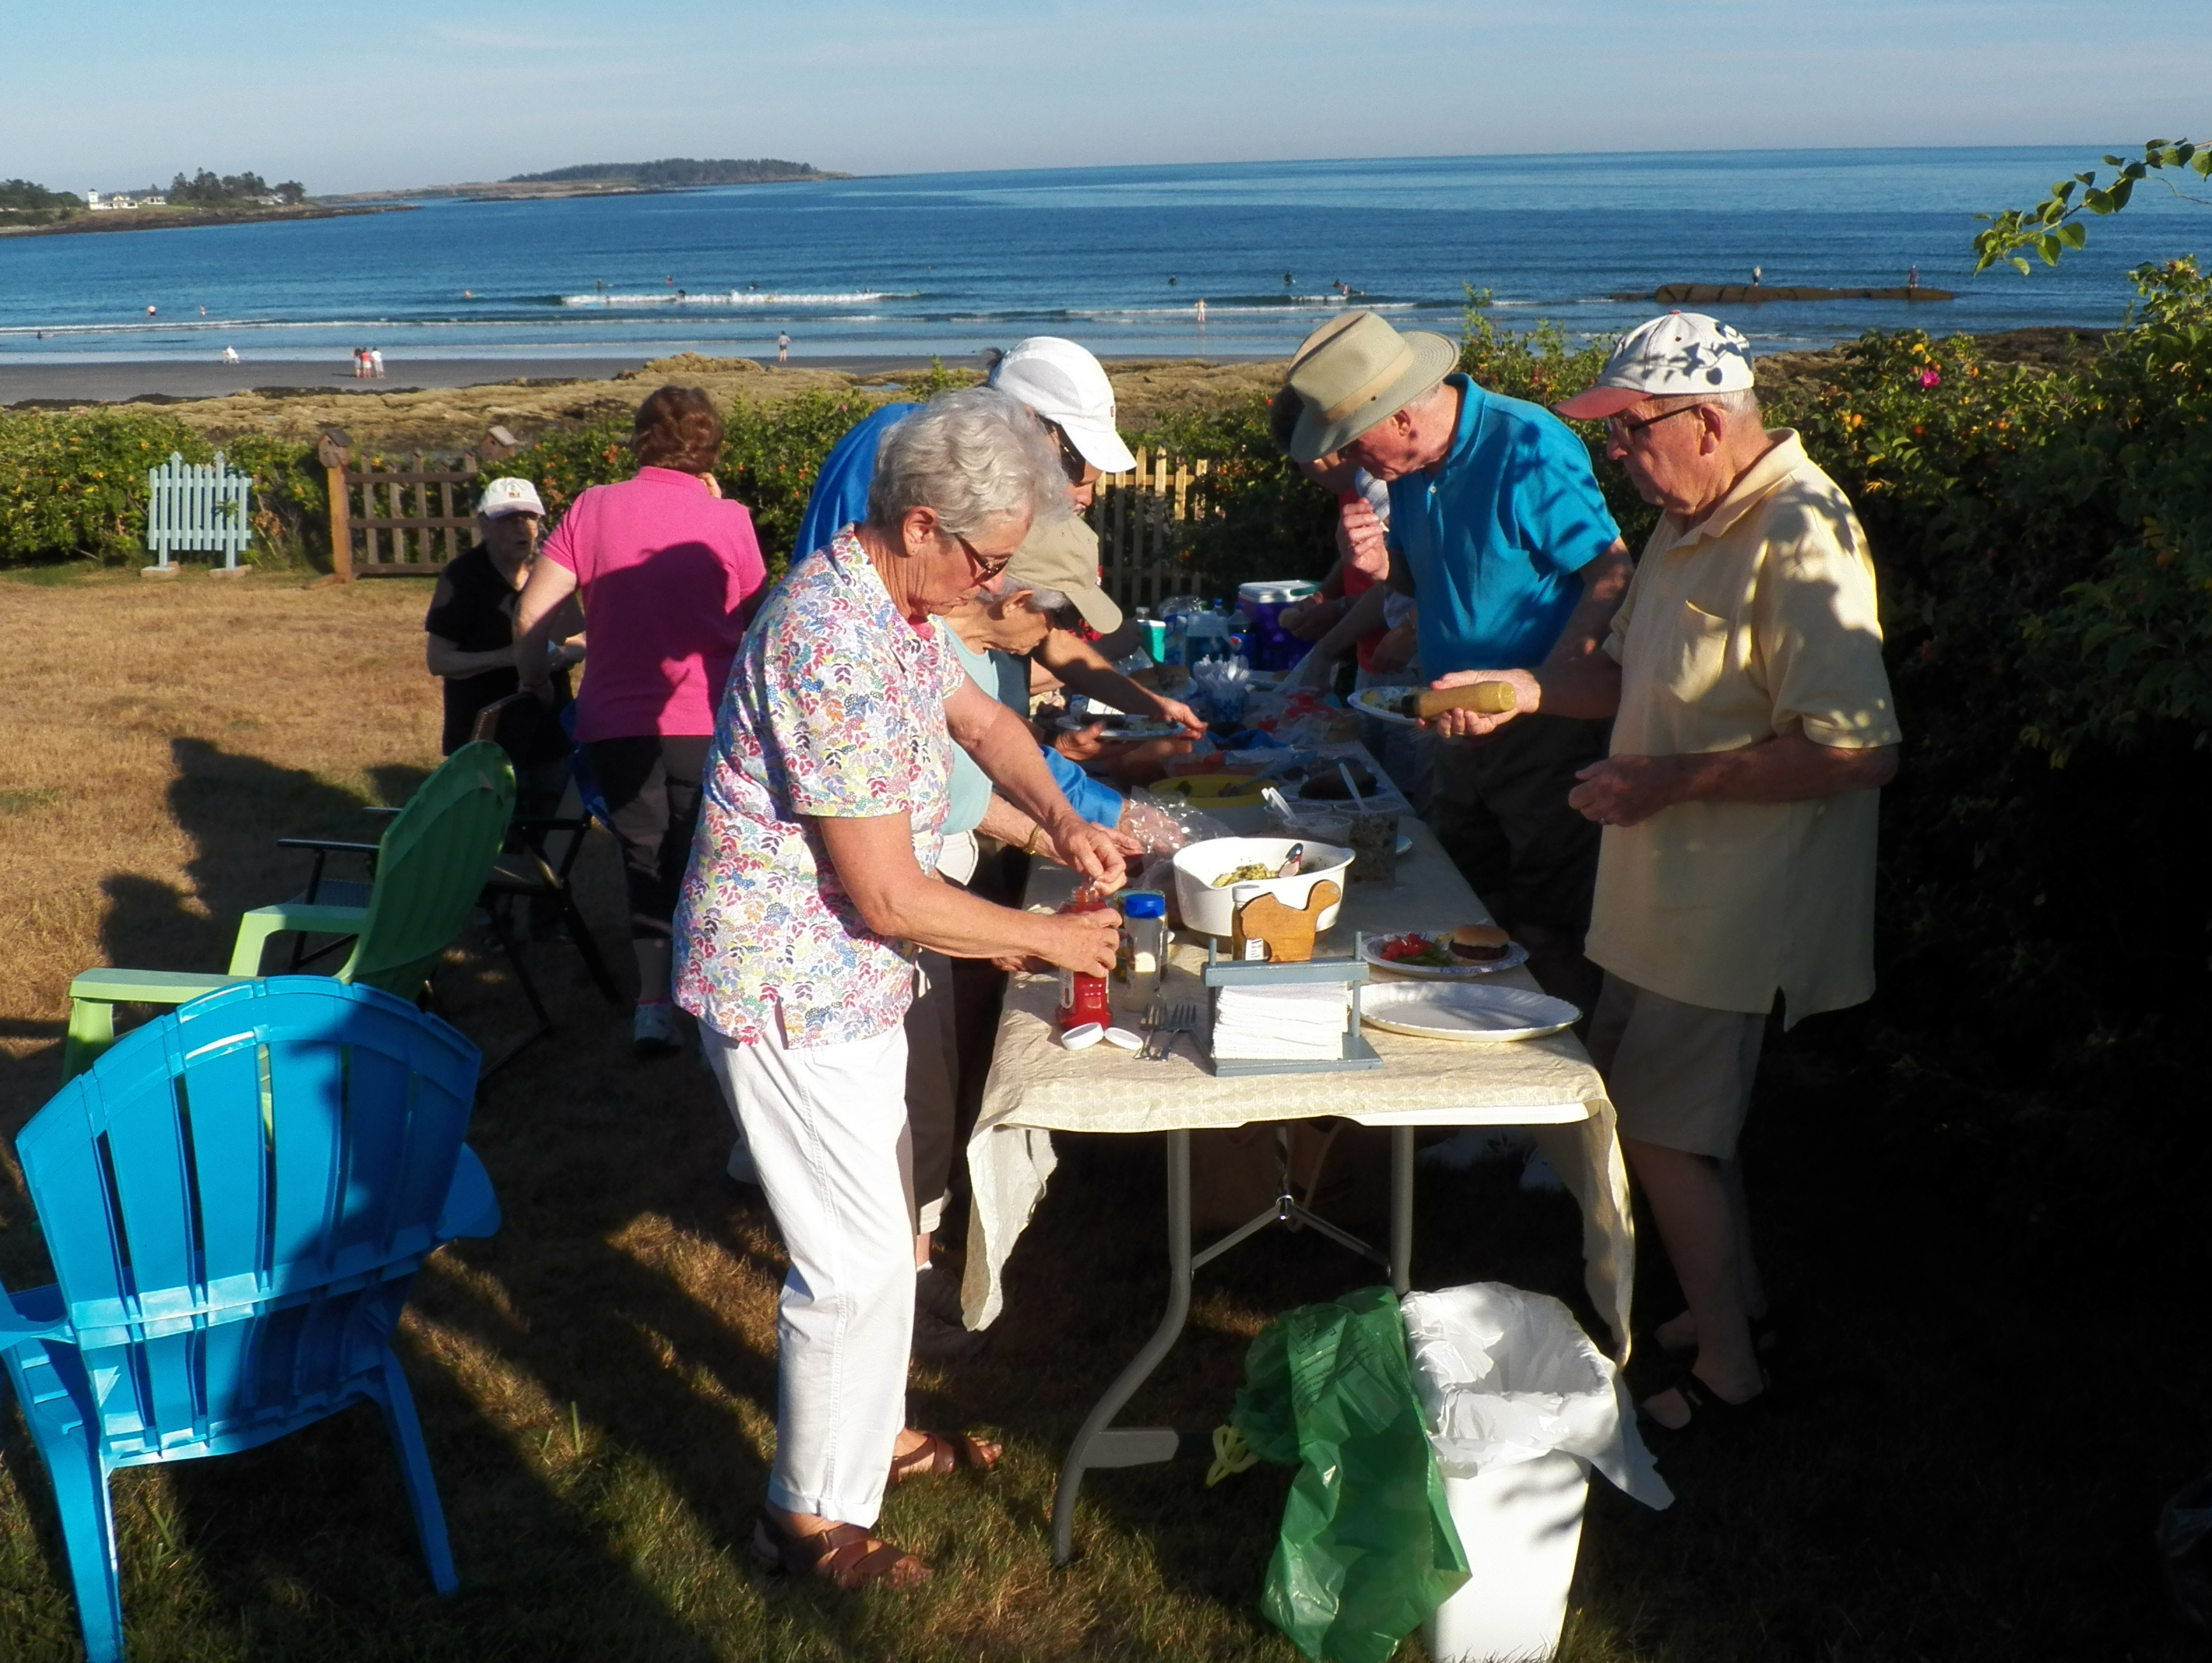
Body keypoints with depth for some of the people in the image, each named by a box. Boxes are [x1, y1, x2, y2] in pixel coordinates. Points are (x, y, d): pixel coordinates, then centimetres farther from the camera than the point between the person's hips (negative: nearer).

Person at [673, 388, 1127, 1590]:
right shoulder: (838, 650, -30)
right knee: (861, 1259, 0)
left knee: (875, 1223, 22)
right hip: (791, 988, -10)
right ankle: (811, 1516, 18)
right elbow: (891, 898, -28)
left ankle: (868, 1432, 41)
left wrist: (1060, 818, 2)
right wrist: (1047, 939, -15)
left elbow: (979, 716, 19)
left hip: (846, 974, 10)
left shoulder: (892, 600, 2)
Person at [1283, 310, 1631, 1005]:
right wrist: (1380, 559, -5)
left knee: (1548, 936, -2)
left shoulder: (1529, 448, -18)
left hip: (1542, 734, -8)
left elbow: (1613, 576, -17)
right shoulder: (1413, 466, 6)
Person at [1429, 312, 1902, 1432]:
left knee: (1659, 1124, -1)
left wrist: (1670, 781, -24)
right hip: (1670, 883, 10)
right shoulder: (1692, 523, 9)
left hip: (1733, 905, -10)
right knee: (1641, 1095, 18)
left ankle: (1725, 1369, 17)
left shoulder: (1799, 539, -22)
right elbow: (1636, 676, 22)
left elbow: (1859, 751, -28)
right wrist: (1524, 689, 5)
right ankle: (1736, 1294, 38)